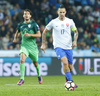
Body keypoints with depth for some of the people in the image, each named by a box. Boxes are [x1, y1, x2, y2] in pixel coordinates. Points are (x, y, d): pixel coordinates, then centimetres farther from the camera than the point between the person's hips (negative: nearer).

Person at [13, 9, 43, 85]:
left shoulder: (34, 24, -6)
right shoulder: (20, 25, 7)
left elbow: (39, 34, -9)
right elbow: (18, 32, 29)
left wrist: (30, 34, -21)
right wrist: (15, 38, 12)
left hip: (33, 46, -2)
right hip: (24, 45, 2)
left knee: (35, 63, 13)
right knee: (22, 60, -22)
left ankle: (39, 76, 42)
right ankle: (22, 79, -21)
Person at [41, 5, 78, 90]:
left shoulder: (70, 21, 3)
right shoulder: (53, 22, -1)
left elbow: (76, 32, 14)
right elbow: (44, 32, 10)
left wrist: (75, 41, -4)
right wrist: (43, 44, 6)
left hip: (68, 47, 3)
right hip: (58, 47, -3)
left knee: (70, 67, 5)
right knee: (65, 62, -27)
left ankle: (67, 79, 36)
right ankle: (71, 82, -26)